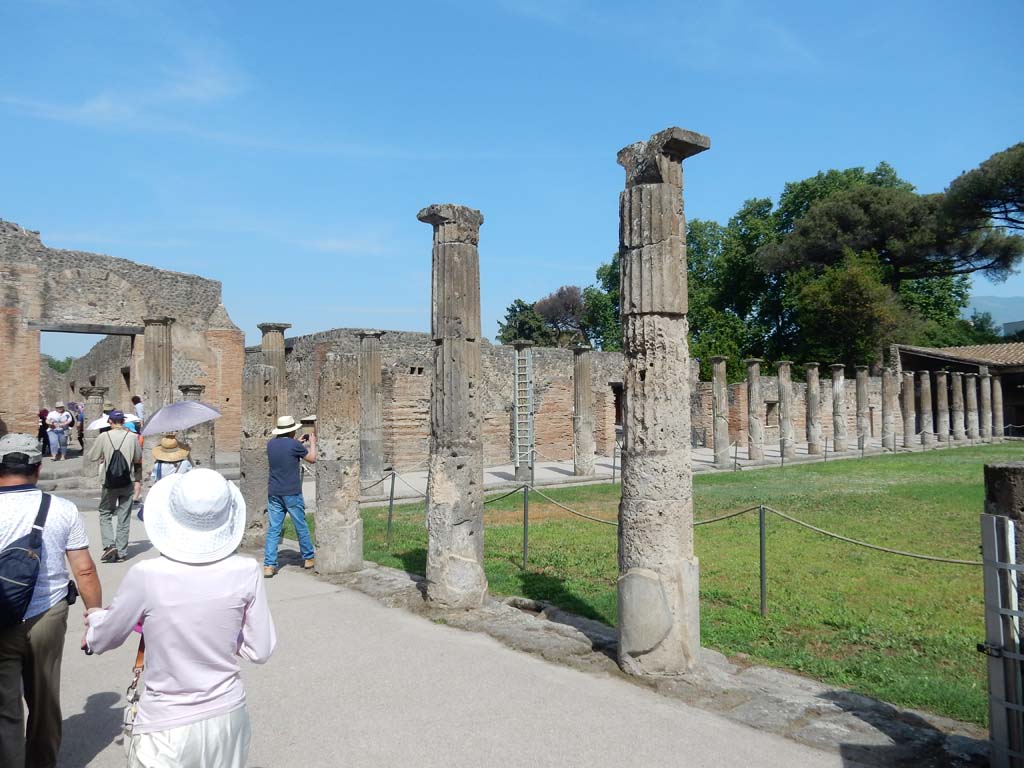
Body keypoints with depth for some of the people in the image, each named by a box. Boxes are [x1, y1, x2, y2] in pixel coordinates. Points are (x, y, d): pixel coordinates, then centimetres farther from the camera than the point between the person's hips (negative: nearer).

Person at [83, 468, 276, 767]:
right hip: (228, 718, 3)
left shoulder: (147, 576, -20)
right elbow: (260, 650, -5)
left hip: (166, 728, -2)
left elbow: (101, 641, -1)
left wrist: (94, 618, 20)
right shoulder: (245, 572, -15)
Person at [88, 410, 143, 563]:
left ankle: (109, 545, -3)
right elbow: (138, 459, 9)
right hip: (127, 483, 1)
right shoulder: (132, 437, -2)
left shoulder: (103, 437, -6)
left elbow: (91, 457, 4)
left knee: (105, 514, 13)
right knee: (124, 518, 7)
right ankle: (121, 552, 11)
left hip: (109, 483, -1)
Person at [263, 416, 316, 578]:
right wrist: (312, 443, 15)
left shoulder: (271, 444, 4)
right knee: (301, 526, 11)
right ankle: (309, 558, 25)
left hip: (273, 493, 5)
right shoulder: (294, 445, -13)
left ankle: (269, 565, 0)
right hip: (292, 493, -4)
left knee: (273, 529, 5)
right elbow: (312, 459, 0)